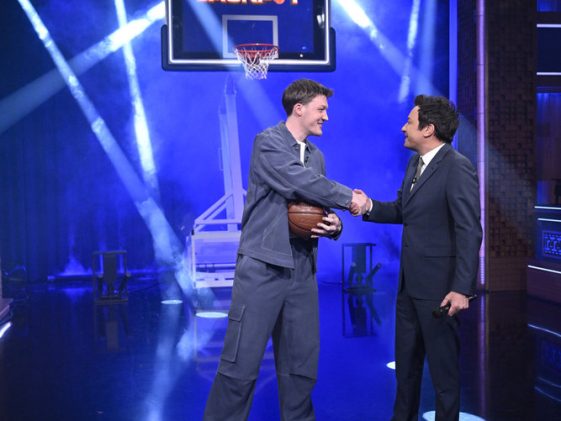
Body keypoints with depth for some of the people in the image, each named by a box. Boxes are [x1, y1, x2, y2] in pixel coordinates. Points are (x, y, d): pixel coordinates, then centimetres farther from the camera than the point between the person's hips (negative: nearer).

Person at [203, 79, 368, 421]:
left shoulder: (316, 155, 16)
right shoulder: (268, 142, -7)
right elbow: (303, 184, -19)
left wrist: (334, 225, -3)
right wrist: (350, 198, -7)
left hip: (302, 270, 7)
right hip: (263, 266, -7)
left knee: (303, 364, 10)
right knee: (241, 363, -2)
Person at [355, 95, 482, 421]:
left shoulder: (457, 168, -18)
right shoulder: (416, 162, 9)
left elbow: (470, 232, -22)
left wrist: (461, 288, -26)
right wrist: (370, 207, -4)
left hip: (439, 286, -9)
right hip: (410, 282, 9)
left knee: (443, 364, 8)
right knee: (406, 360, 21)